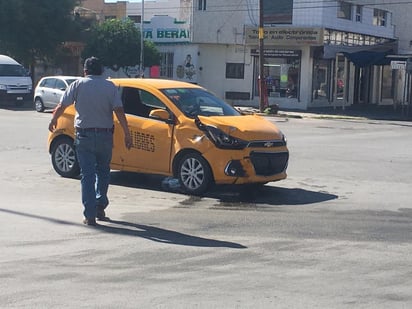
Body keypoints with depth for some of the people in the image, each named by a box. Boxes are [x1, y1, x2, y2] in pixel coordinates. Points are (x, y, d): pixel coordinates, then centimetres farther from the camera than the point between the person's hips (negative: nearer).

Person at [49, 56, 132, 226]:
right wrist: (127, 134, -5)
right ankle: (100, 207, 18)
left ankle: (90, 215, -3)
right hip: (105, 135, 1)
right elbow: (119, 111, -7)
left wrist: (53, 120, 19)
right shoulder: (110, 86, 1)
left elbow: (61, 106, 0)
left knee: (87, 175, 1)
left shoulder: (78, 85, -1)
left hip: (84, 135, -1)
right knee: (103, 172, 20)